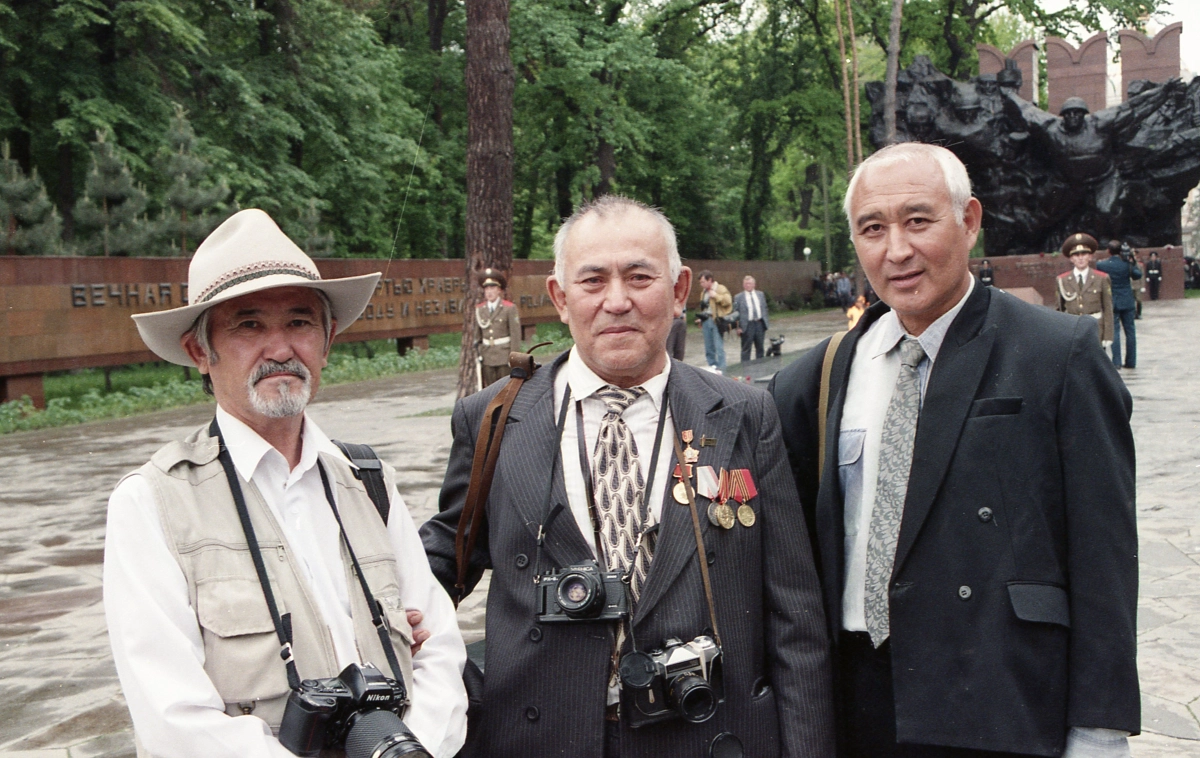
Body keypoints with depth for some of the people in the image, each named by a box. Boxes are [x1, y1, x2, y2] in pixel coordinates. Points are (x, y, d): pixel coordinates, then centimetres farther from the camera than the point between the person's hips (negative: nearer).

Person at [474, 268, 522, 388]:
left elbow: (515, 334, -6)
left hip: (504, 357, -4)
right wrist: (479, 354, 7)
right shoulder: (479, 309, 8)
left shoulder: (509, 308, -4)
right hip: (487, 358, 4)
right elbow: (477, 335, 12)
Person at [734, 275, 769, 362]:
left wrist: (766, 323, 7)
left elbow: (764, 309, 13)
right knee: (746, 348, 0)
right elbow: (736, 313, -4)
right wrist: (738, 327, -11)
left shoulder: (760, 294, 10)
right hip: (747, 325, -4)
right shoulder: (738, 297, -3)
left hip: (759, 324, 4)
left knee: (760, 347, 13)